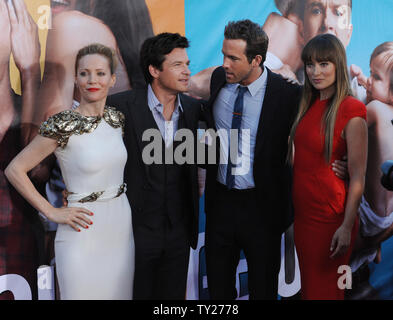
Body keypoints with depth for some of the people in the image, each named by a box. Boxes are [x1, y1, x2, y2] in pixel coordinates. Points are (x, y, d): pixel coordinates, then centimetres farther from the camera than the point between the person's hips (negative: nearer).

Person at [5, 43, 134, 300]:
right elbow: (15, 170, -10)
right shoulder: (63, 125, -14)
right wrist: (52, 212, -11)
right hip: (84, 234, -5)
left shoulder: (117, 118, 3)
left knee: (119, 293, 15)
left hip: (122, 227, 6)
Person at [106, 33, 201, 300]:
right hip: (137, 227, -4)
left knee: (174, 294, 15)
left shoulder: (193, 109, 2)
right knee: (138, 294, 9)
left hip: (179, 227, 4)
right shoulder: (122, 105, -13)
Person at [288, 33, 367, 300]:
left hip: (330, 217, -6)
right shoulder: (308, 105, 7)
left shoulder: (351, 110, -15)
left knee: (324, 289, 7)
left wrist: (347, 227, -19)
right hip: (302, 212, 6)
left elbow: (358, 176, -16)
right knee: (307, 285, 18)